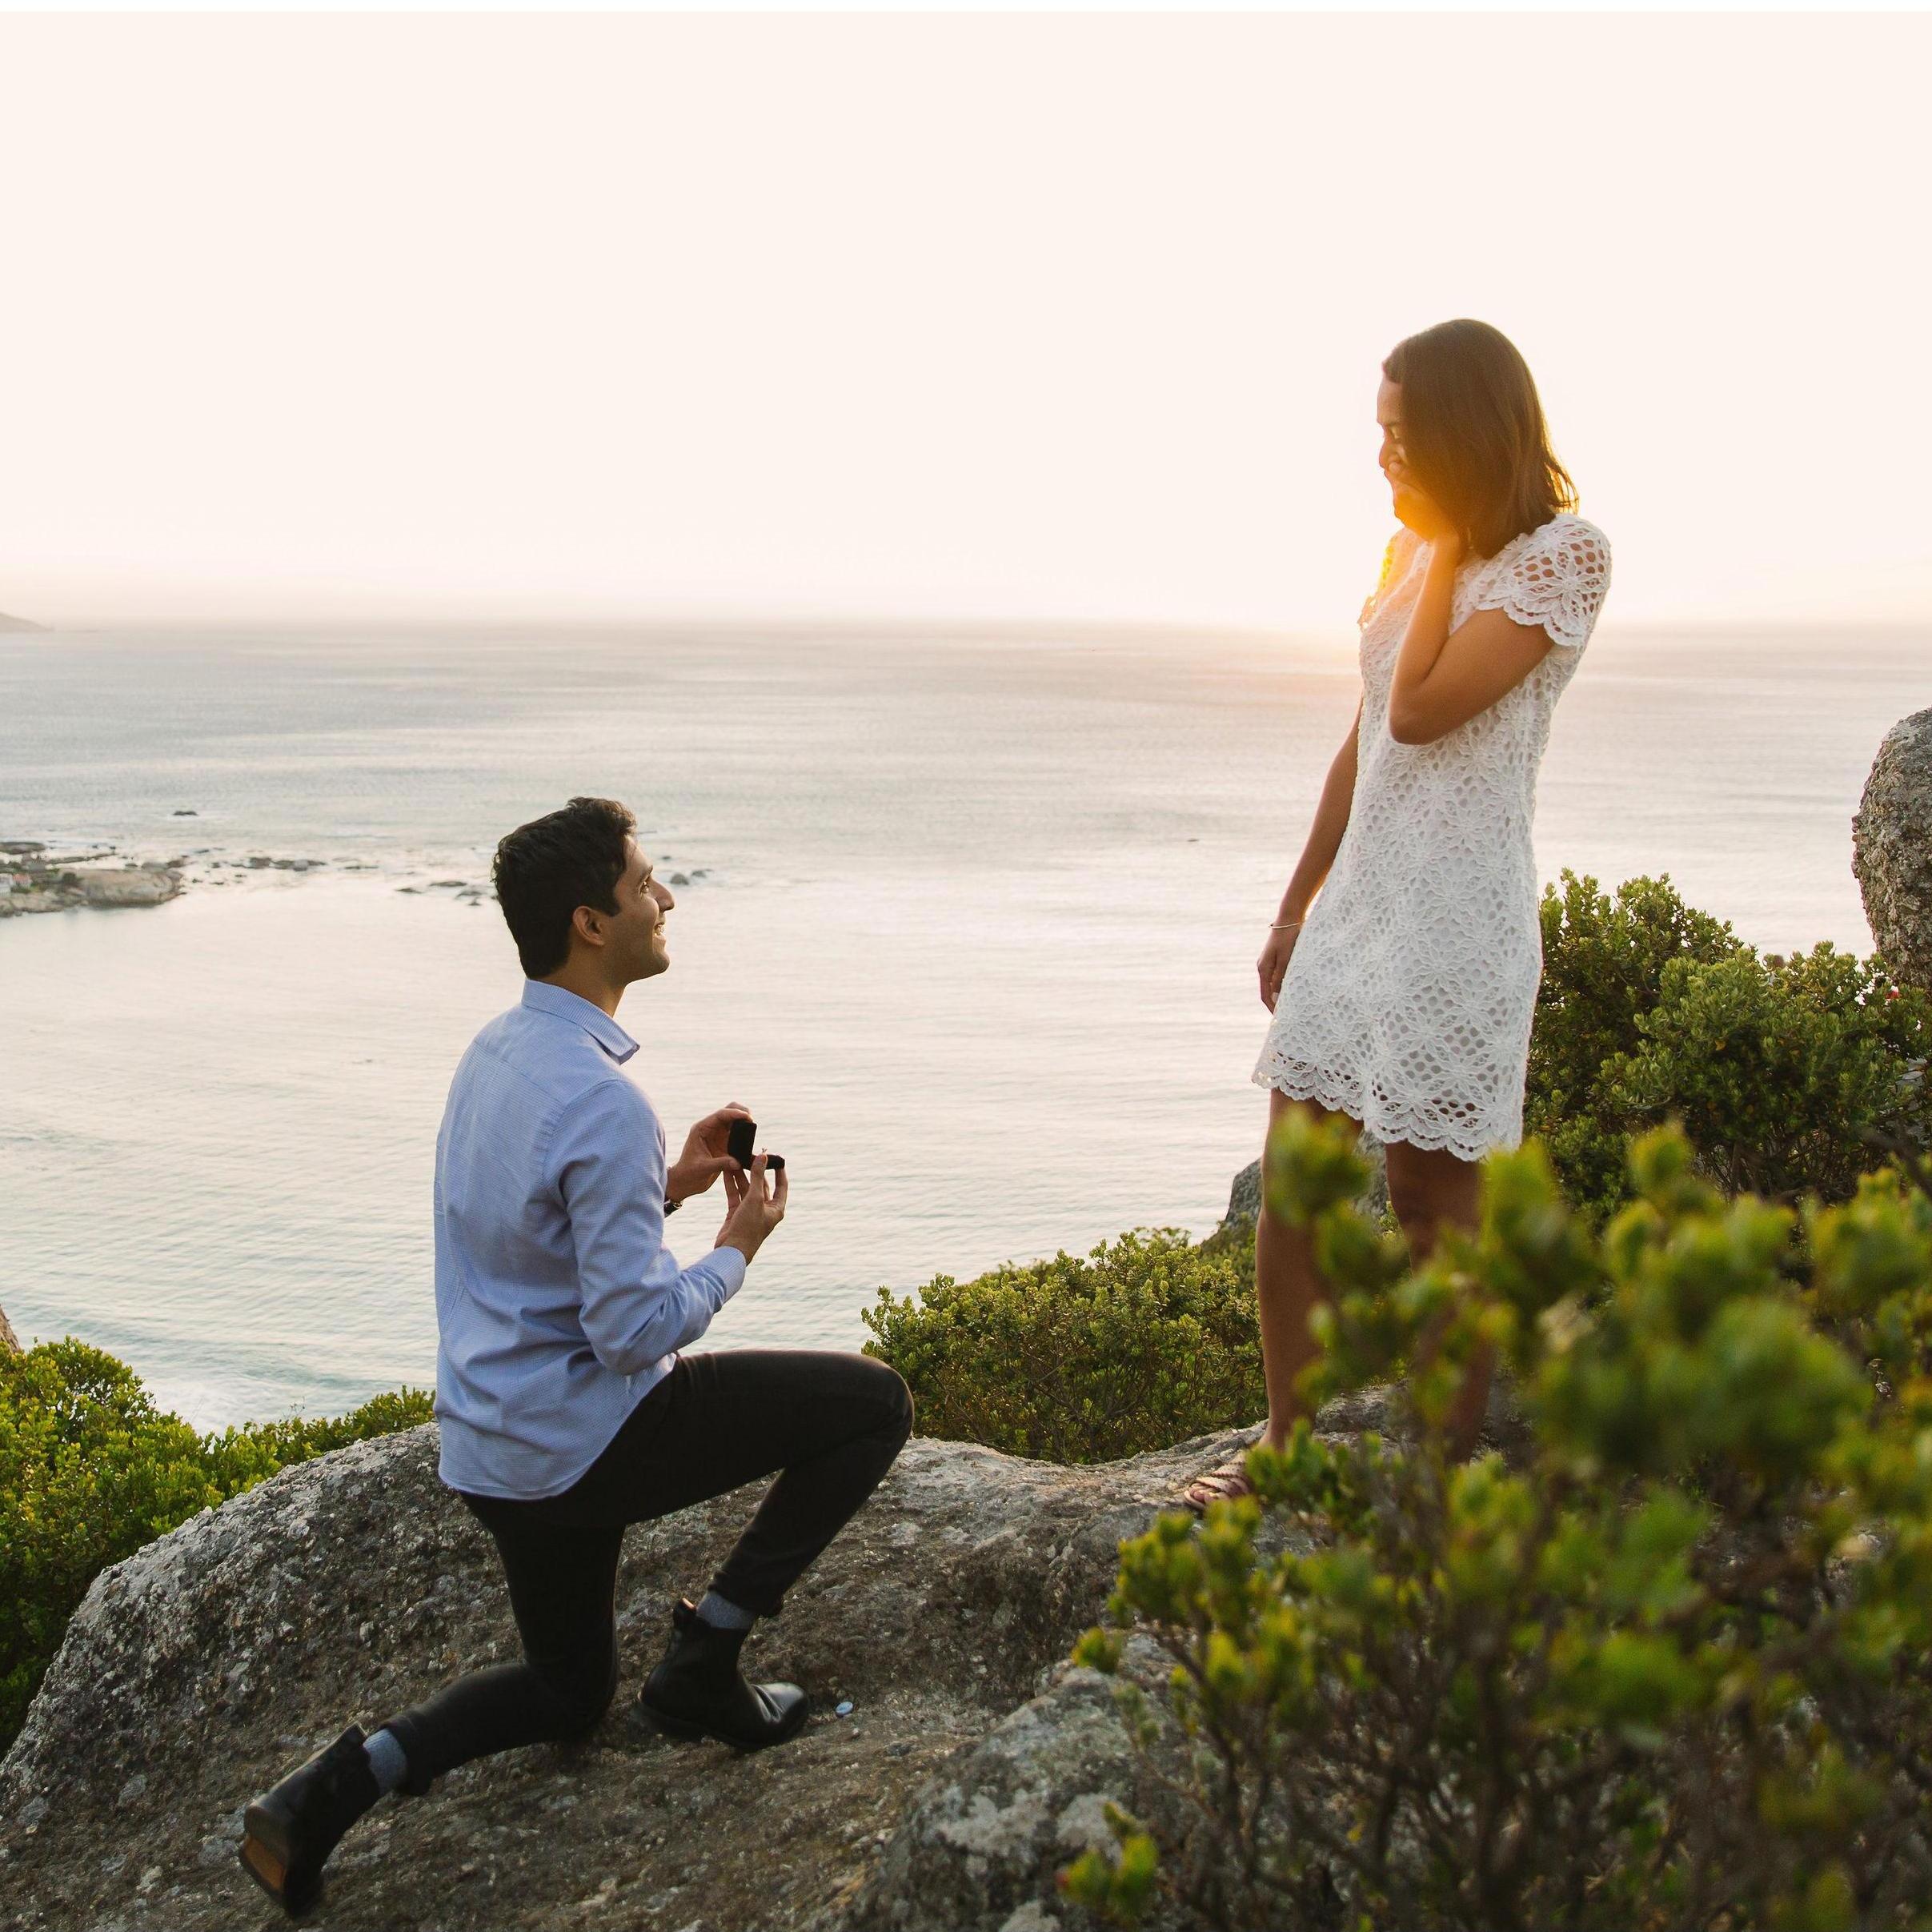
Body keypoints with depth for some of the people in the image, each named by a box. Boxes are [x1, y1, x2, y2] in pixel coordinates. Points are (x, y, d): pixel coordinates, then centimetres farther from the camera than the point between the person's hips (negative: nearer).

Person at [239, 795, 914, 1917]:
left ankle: (335, 1786, 10)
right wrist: (737, 1250, -7)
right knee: (877, 1405, 0)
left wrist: (670, 1186, 9)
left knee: (570, 1691, 27)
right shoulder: (603, 1105, -24)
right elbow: (635, 1330, -24)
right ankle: (704, 1663, 4)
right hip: (591, 1439, -9)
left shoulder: (493, 1053, 5)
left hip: (490, 1446, 9)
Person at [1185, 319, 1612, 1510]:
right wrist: (1296, 907, 20)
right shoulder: (1419, 553, 15)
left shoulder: (1564, 554, -9)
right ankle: (1285, 1446, 20)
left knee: (1435, 1199, 0)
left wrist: (1445, 548, -7)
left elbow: (1420, 710, -20)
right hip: (1358, 900, 8)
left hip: (1455, 916, -8)